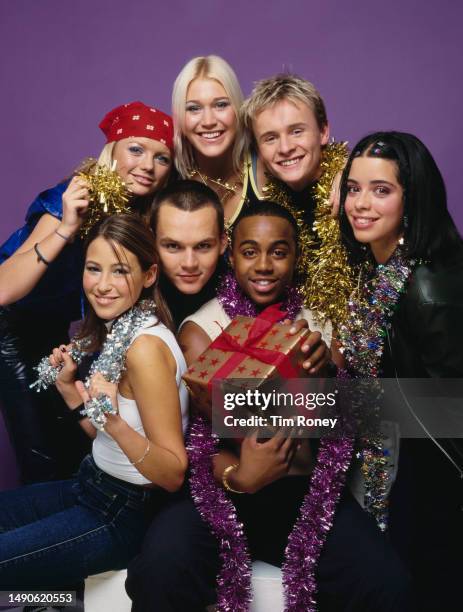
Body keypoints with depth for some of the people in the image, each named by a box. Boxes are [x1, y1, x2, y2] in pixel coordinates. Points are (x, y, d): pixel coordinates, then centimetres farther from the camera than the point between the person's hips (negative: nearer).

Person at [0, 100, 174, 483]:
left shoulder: (154, 211, -12)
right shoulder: (73, 199, -27)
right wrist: (65, 229, -47)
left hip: (85, 338, 5)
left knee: (82, 451, 9)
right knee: (42, 462, -3)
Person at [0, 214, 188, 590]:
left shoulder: (146, 346, -24)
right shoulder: (115, 331, 2)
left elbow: (175, 474, -23)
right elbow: (105, 438, 9)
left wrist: (115, 423, -36)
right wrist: (68, 386, 0)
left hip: (125, 514, -8)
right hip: (96, 487, 8)